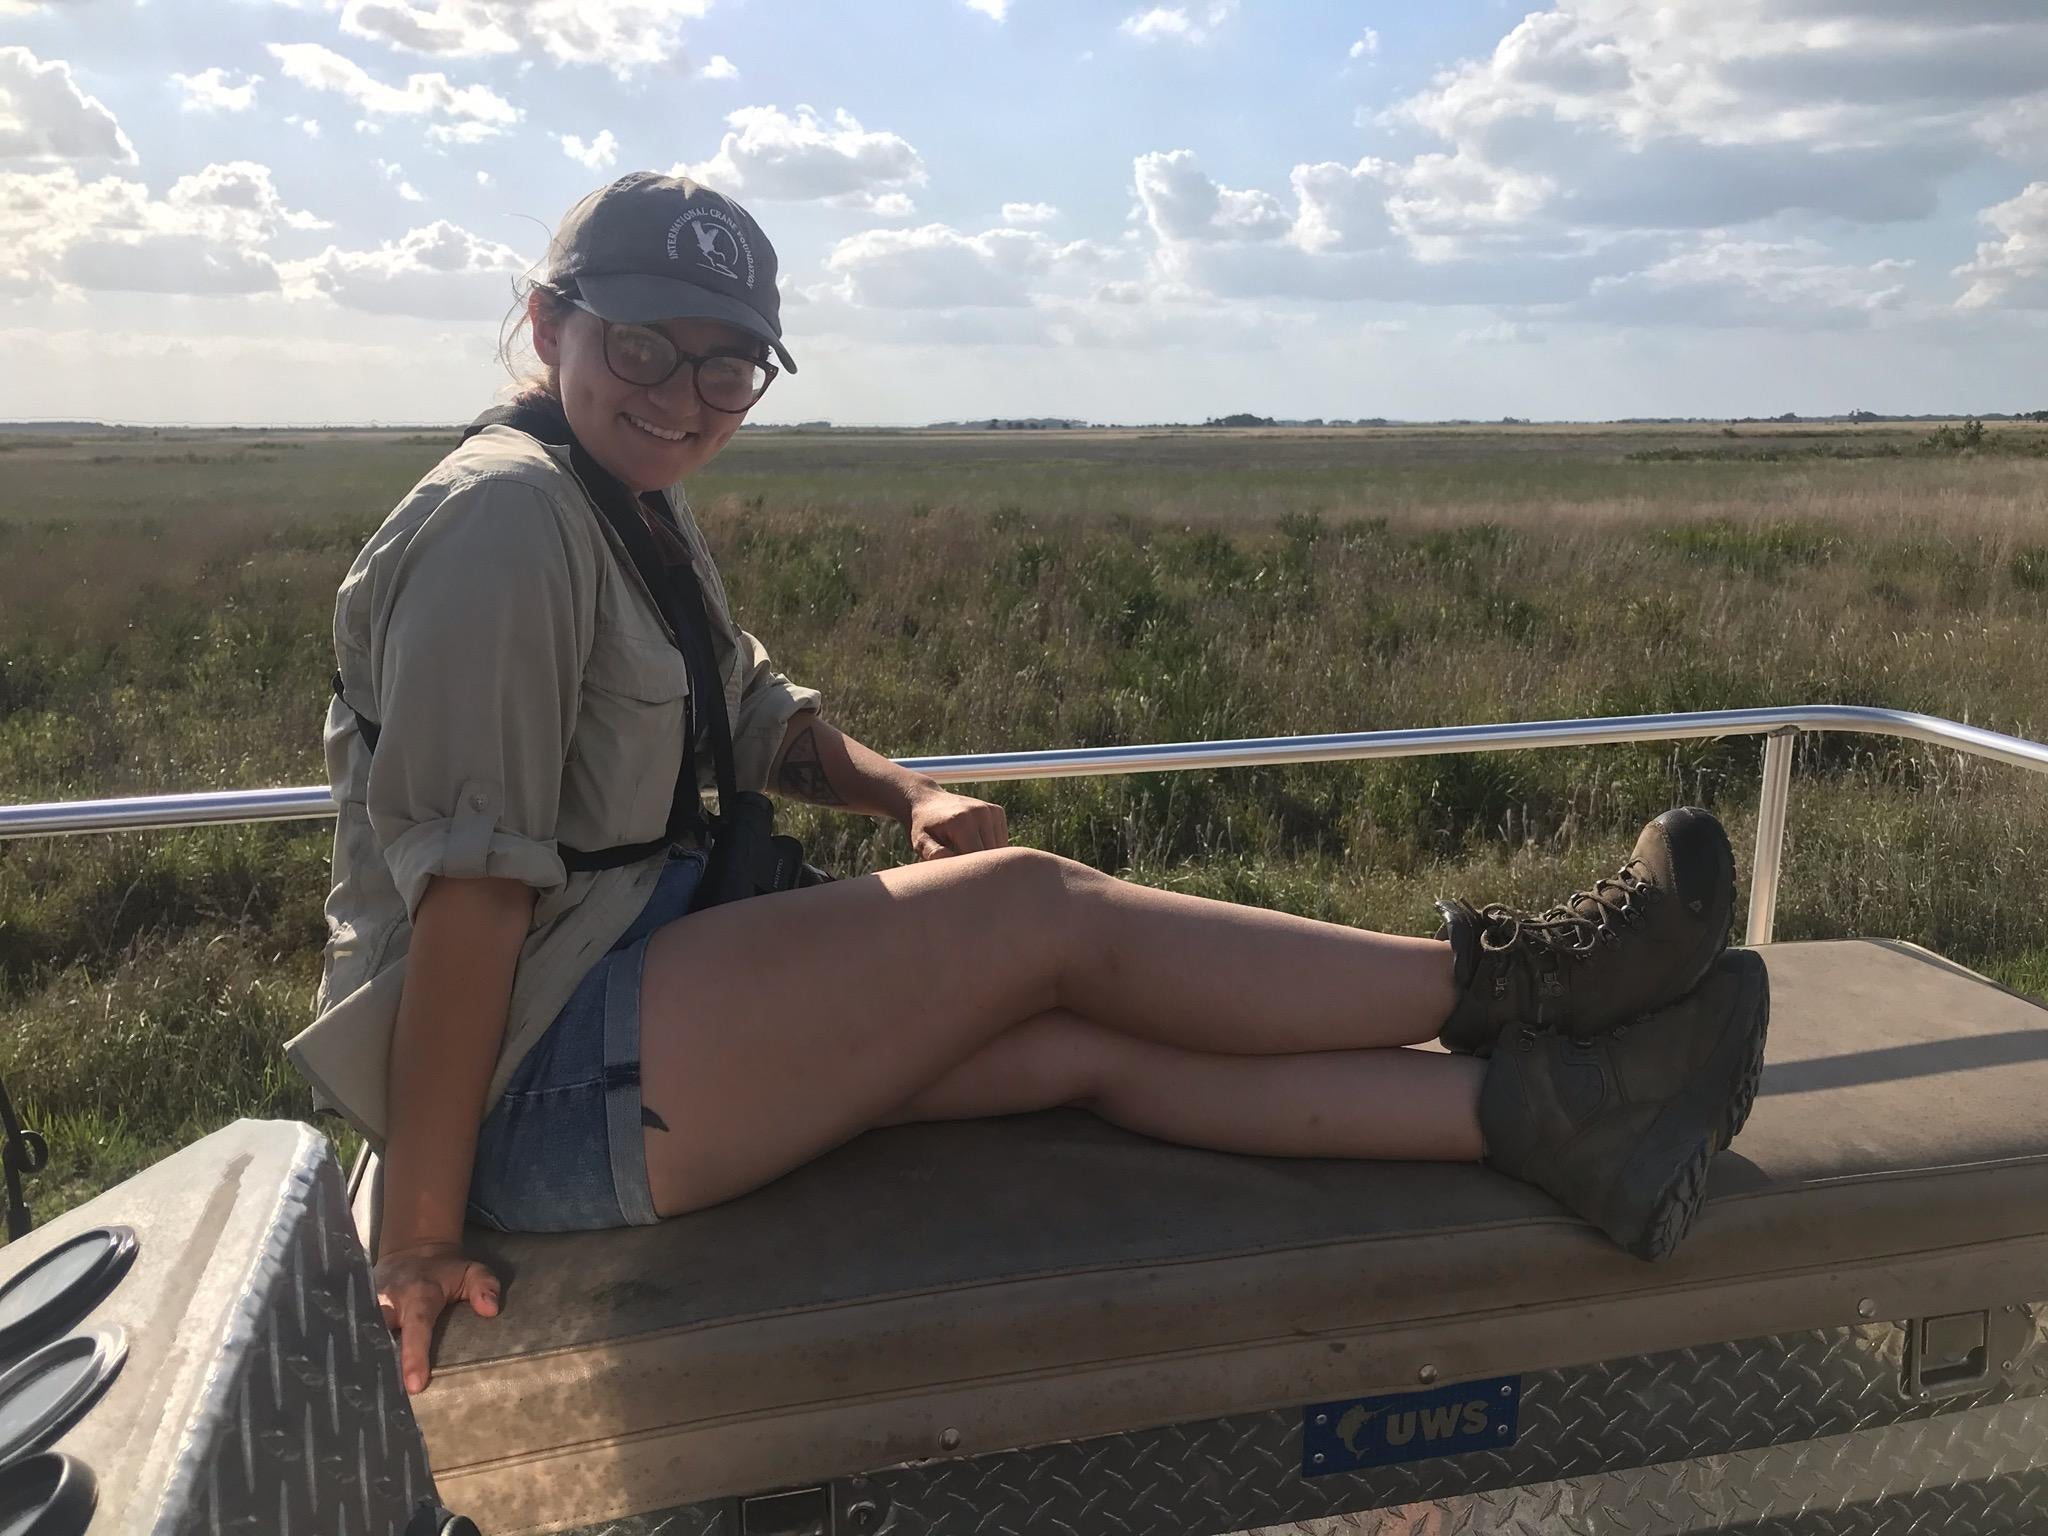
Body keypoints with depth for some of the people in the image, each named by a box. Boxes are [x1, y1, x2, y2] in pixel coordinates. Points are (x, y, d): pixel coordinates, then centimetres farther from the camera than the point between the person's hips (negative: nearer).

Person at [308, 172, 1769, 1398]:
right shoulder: (508, 515, -18)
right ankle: (1496, 979, -5)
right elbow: (466, 883, -23)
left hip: (632, 991, 9)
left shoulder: (637, 514, 13)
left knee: (1086, 1038, -6)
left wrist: (906, 792, 0)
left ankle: (1539, 1113, -7)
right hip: (529, 1088, -9)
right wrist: (422, 1238, -21)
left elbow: (758, 716, 21)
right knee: (1040, 913, -16)